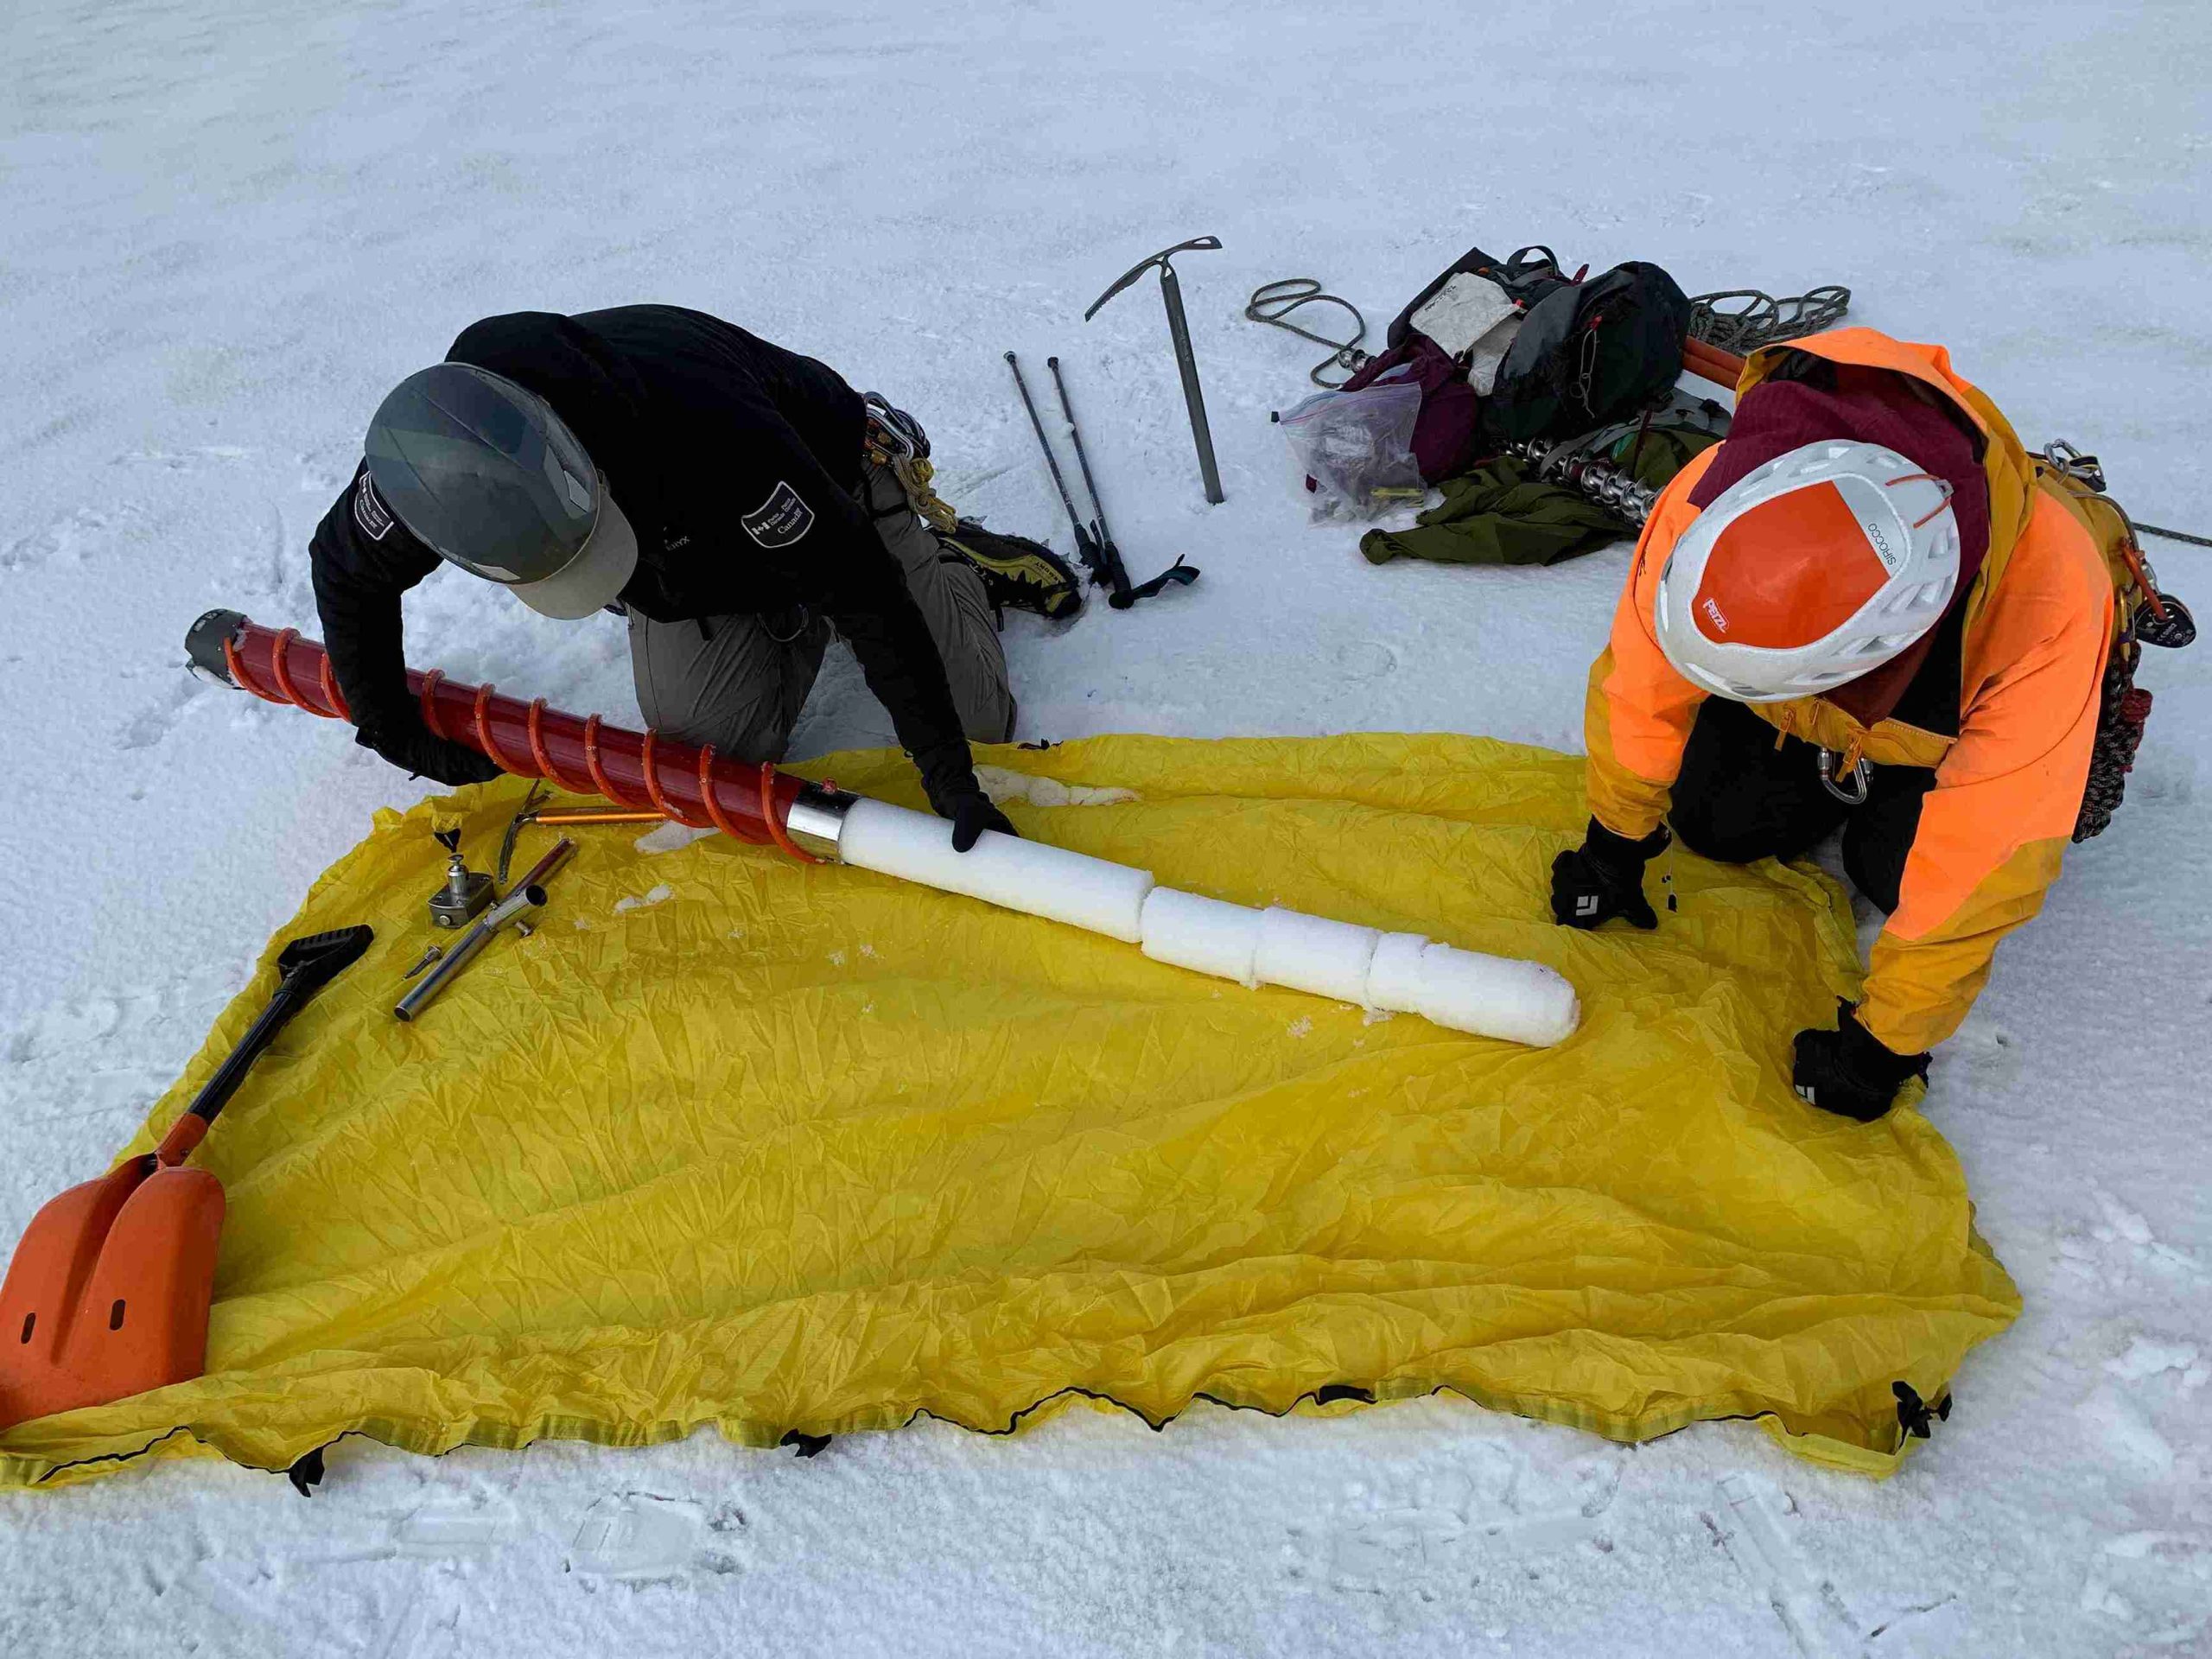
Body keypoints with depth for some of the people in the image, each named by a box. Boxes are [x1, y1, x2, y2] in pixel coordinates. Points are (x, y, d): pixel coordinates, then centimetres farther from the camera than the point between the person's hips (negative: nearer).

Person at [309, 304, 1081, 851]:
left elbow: (862, 585, -41)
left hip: (824, 488, -4)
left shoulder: (695, 418, -46)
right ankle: (795, 617, 21)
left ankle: (954, 563, 22)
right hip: (682, 558, 5)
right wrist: (395, 733, -2)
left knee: (976, 717, -8)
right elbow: (345, 567, -7)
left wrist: (948, 772, -41)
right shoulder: (434, 451, -31)